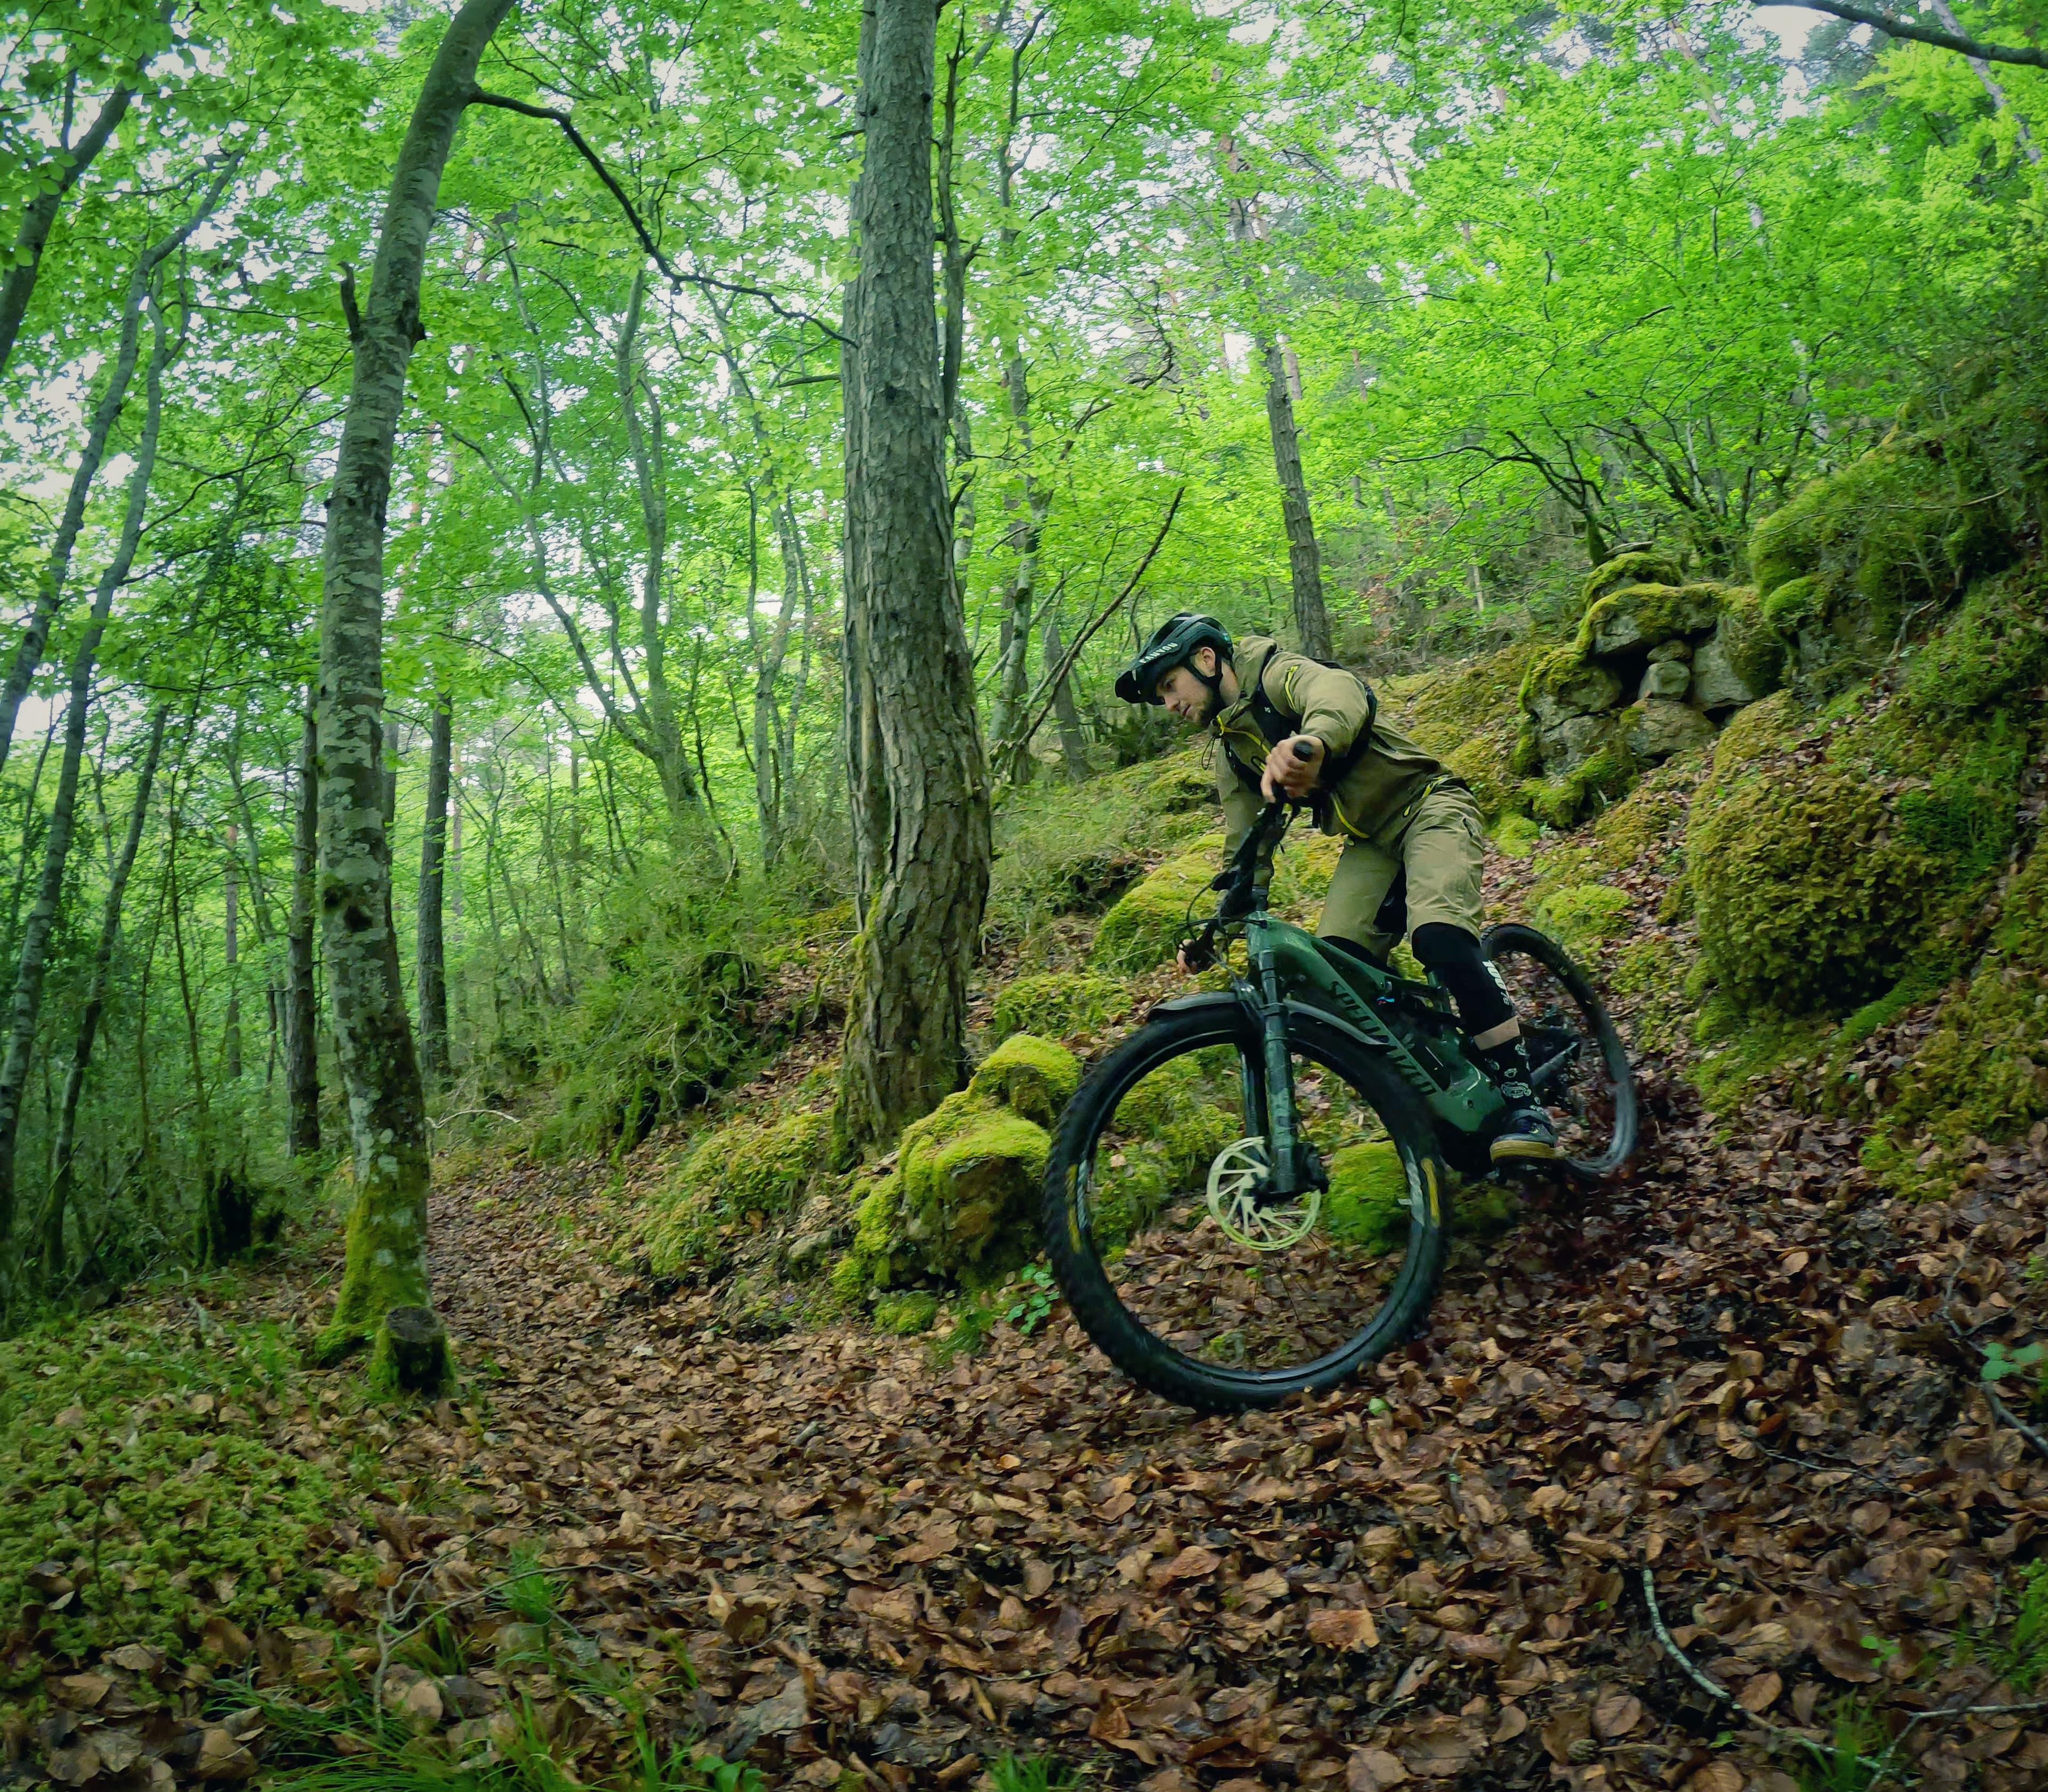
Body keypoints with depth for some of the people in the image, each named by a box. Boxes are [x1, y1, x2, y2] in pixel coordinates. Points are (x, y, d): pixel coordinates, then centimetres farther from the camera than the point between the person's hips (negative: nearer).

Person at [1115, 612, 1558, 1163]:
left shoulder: (1277, 673, -13)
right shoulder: (1230, 754, 12)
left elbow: (1345, 692, -37)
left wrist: (1315, 740, -60)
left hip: (1426, 806, -8)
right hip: (1370, 842, 8)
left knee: (1440, 938, -31)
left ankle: (1521, 1099, -19)